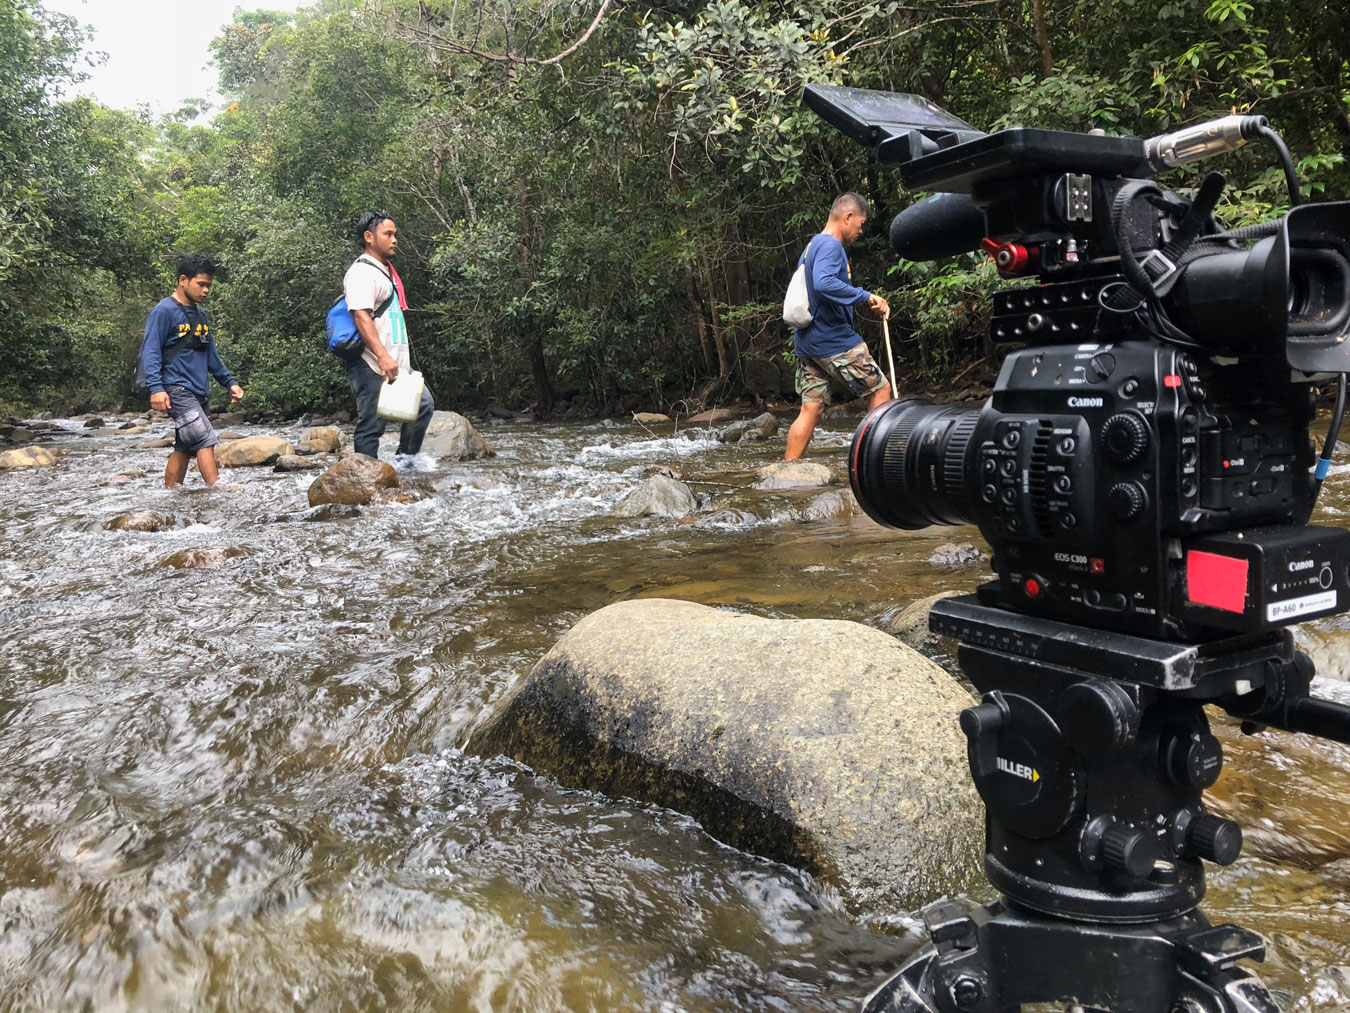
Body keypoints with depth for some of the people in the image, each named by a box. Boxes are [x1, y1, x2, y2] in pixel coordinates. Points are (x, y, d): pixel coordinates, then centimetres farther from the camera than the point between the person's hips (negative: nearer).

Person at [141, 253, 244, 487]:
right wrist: (156, 387, -23)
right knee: (206, 441, -17)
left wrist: (229, 382, 20)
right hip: (178, 391, -8)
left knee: (185, 448, 8)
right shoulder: (164, 311, -6)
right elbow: (150, 351, -12)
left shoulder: (200, 315, 19)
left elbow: (211, 354, 25)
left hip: (200, 393, 8)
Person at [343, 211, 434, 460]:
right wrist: (382, 356, -34)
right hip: (371, 365, -10)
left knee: (423, 404, 13)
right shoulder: (362, 272, -11)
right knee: (371, 425, -7)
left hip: (396, 363, 10)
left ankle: (405, 460, 22)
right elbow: (361, 316, -23)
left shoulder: (386, 271, 21)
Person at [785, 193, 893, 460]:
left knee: (811, 408, 6)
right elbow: (824, 283, -30)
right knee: (880, 388, 4)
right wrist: (866, 296, -26)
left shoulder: (812, 246, 20)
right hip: (834, 340, -9)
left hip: (806, 342, 9)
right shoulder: (830, 245, -12)